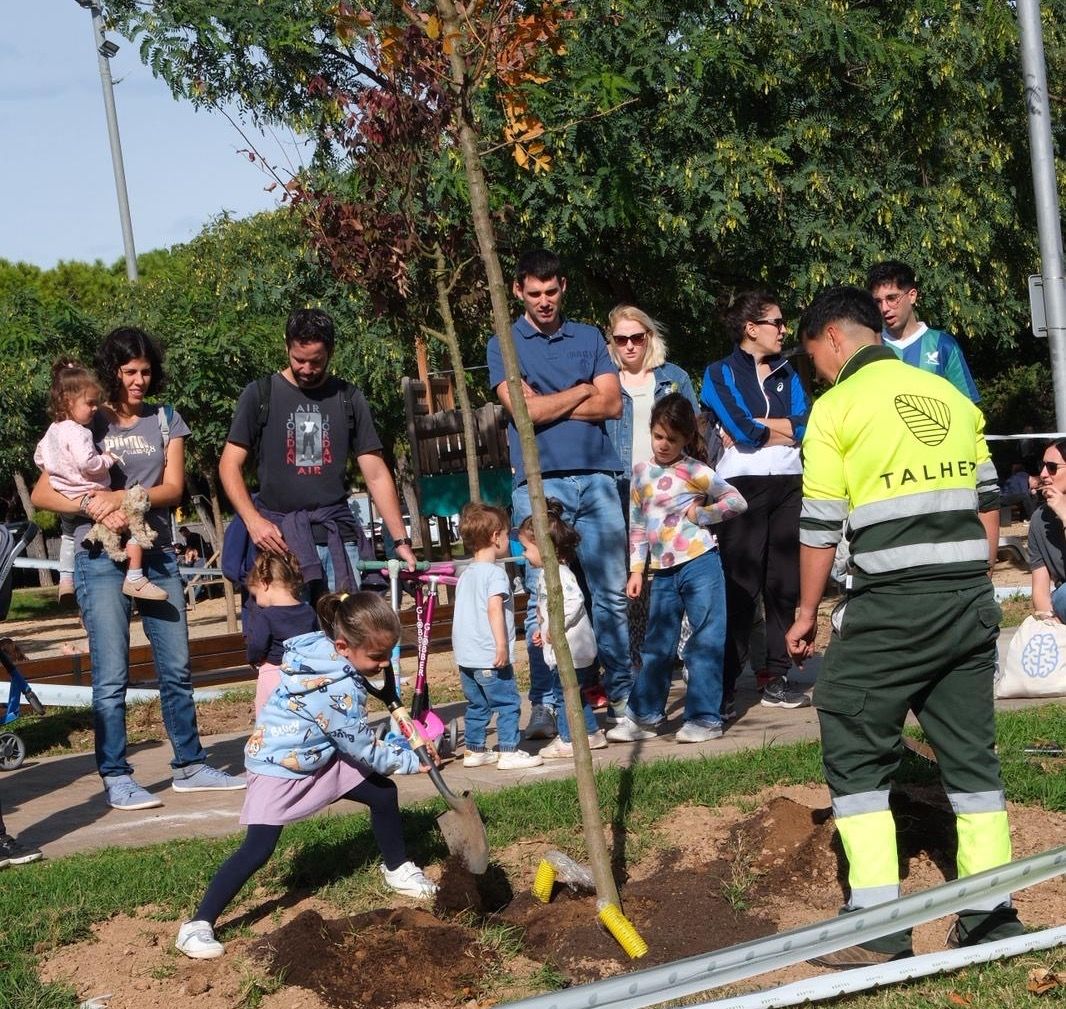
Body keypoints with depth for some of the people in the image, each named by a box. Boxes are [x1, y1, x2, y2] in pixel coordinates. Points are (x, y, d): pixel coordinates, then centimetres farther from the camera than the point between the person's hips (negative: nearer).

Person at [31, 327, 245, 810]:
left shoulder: (165, 420, 11)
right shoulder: (86, 424, 2)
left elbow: (173, 488, 1)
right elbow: (42, 493, -3)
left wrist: (122, 498, -16)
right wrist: (95, 508, -19)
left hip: (157, 556, 4)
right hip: (102, 558, -3)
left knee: (176, 668, 8)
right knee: (111, 675, -4)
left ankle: (190, 765, 19)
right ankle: (115, 777, 3)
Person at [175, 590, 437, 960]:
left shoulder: (321, 647, -8)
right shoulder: (340, 691, -32)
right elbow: (364, 749, -19)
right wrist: (410, 761, -7)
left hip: (319, 756, 10)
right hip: (279, 767, -10)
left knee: (383, 794, 10)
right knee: (258, 849, -17)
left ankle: (397, 869, 32)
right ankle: (199, 925, -13)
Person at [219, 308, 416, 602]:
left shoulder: (348, 399, 11)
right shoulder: (261, 395, 7)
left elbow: (376, 475, 11)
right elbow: (229, 465, 4)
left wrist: (401, 541, 3)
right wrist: (253, 520, -11)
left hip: (337, 536, 2)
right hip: (279, 538, -2)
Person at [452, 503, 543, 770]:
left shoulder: (466, 574, 14)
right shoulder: (495, 572, -13)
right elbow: (494, 608, -23)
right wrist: (502, 645, -25)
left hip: (465, 656, 9)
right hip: (490, 658, -9)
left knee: (477, 705, 17)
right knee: (508, 703, -2)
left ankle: (474, 750, 22)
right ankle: (509, 751, -4)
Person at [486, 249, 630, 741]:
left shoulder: (589, 338, 16)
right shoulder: (504, 345, 8)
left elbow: (611, 404, 4)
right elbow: (524, 410, -7)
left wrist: (547, 405, -3)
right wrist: (583, 390, 2)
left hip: (596, 476, 3)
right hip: (539, 482, -2)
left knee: (612, 593, 3)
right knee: (543, 599, -4)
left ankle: (621, 694, 10)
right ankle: (544, 702, 1)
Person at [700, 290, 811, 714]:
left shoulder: (787, 373, 16)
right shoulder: (720, 373, 2)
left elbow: (804, 426, 1)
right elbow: (742, 432, -12)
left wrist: (754, 425, -7)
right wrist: (784, 430, 1)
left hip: (789, 483, 5)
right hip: (743, 484, -5)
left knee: (785, 583, 5)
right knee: (739, 587, -8)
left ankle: (776, 679, 13)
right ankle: (725, 687, -5)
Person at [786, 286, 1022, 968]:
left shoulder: (837, 407, -3)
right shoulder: (951, 396, 13)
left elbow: (820, 525, -3)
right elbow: (989, 505, 16)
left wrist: (807, 613, 8)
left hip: (890, 605, -6)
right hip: (970, 602, 6)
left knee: (856, 750, 3)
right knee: (972, 748, 12)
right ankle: (992, 917, 14)